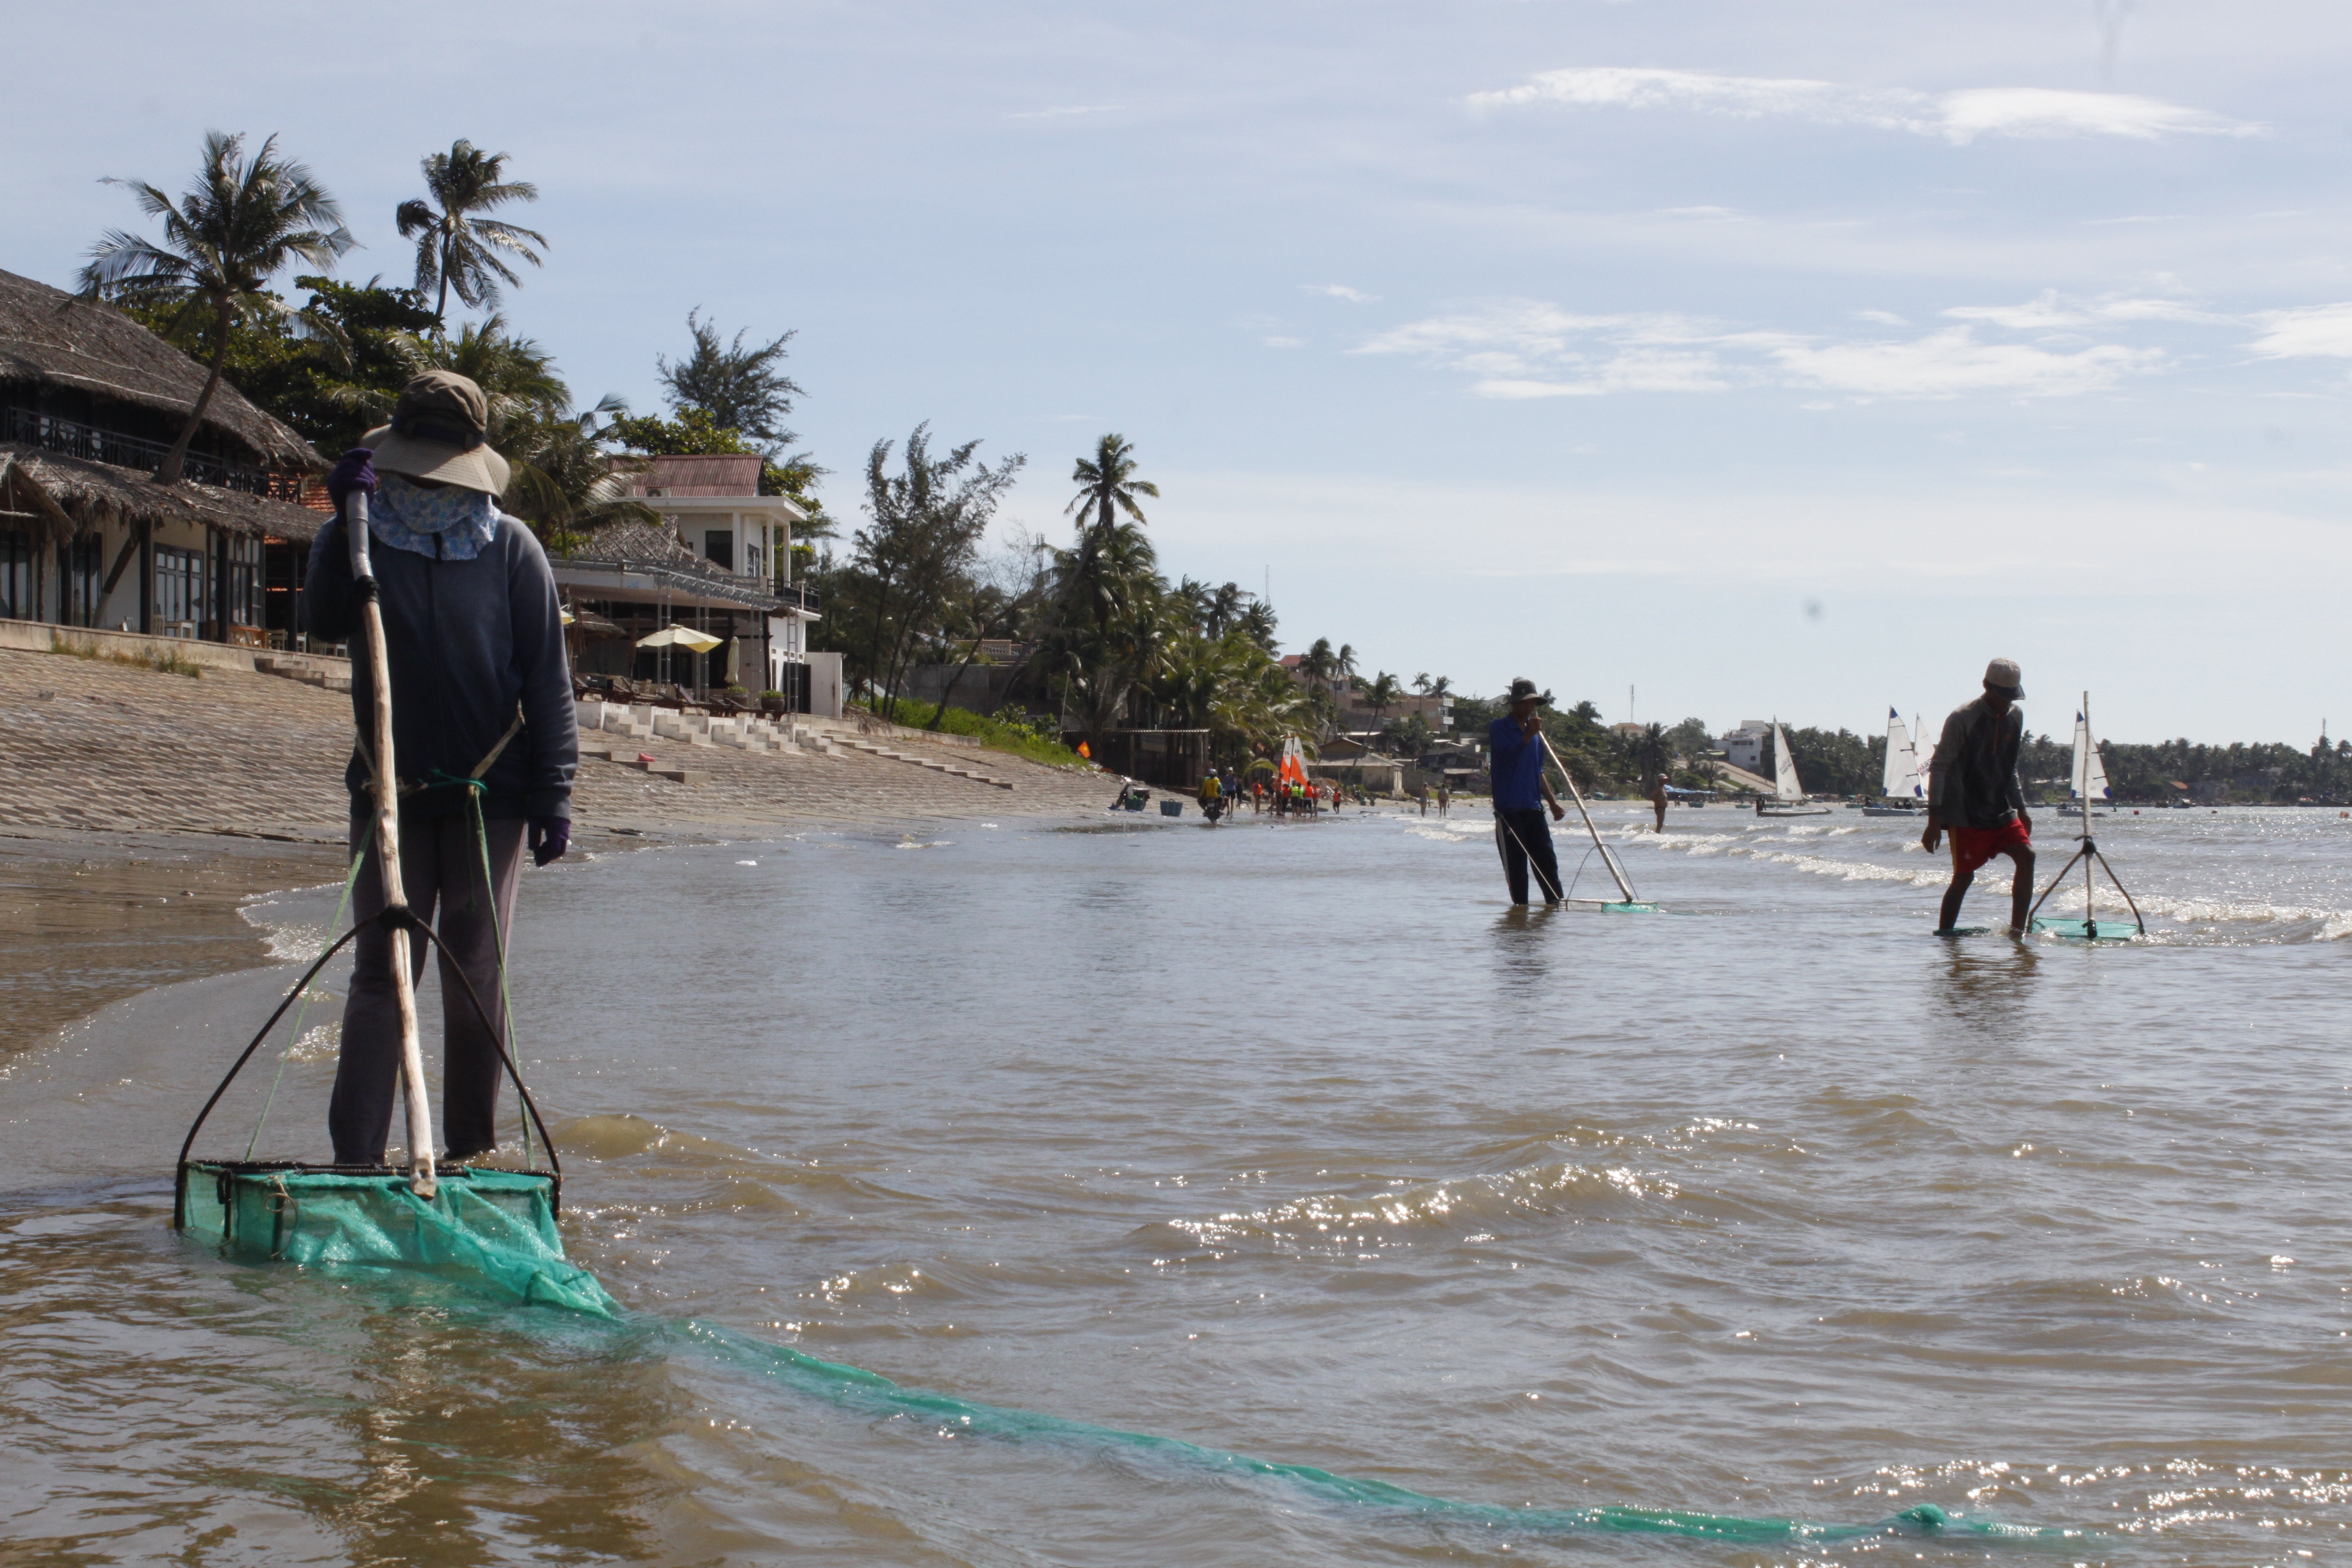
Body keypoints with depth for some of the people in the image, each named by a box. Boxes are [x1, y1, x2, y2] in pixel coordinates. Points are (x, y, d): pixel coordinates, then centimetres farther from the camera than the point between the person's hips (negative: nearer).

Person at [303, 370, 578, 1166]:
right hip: (390, 792, 1)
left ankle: (472, 1152, 15)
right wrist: (343, 518, -21)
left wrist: (554, 792, -6)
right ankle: (355, 1155, -1)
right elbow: (325, 621, -14)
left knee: (475, 979, 5)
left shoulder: (511, 549, 0)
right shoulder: (367, 535, 4)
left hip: (487, 795, -1)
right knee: (379, 973, -2)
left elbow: (547, 677, -1)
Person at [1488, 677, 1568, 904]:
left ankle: (1557, 904, 1)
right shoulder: (1499, 728, -1)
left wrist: (1553, 802, 16)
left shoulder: (1535, 730, 17)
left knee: (1547, 859, 1)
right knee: (1515, 864, -4)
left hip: (1533, 807, 5)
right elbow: (1507, 757, -18)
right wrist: (1528, 735, -25)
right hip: (1508, 807, -5)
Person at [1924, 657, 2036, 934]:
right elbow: (1939, 768, -13)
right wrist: (1934, 820, -17)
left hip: (2001, 812, 6)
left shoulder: (2015, 717, 8)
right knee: (1964, 876, -4)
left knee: (2026, 855, -11)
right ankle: (1943, 934, 9)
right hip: (1965, 816, -6)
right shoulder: (1963, 719, -13)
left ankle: (2017, 928, -10)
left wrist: (2021, 809, 19)